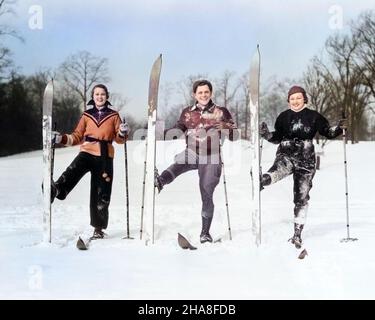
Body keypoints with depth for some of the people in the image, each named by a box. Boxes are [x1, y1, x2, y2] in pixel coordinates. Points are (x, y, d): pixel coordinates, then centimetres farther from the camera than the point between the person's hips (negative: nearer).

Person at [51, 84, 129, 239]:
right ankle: (54, 190, -58)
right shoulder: (87, 115, 13)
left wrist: (123, 133, -14)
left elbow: (119, 139, 8)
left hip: (105, 157, -1)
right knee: (72, 173, -33)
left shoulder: (114, 115, 10)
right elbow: (77, 136, 14)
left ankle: (99, 228, 13)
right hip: (87, 152, 1)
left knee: (101, 195, 1)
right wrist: (62, 139, -2)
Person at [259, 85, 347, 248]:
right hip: (286, 155, 1)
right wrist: (265, 134, -4)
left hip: (306, 160, 0)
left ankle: (297, 234, 13)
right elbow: (277, 137, 14)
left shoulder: (313, 116, 2)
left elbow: (327, 132, 4)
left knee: (301, 198, 3)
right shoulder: (284, 116, 6)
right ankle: (261, 181, -66)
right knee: (279, 169, -37)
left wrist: (339, 128, -14)